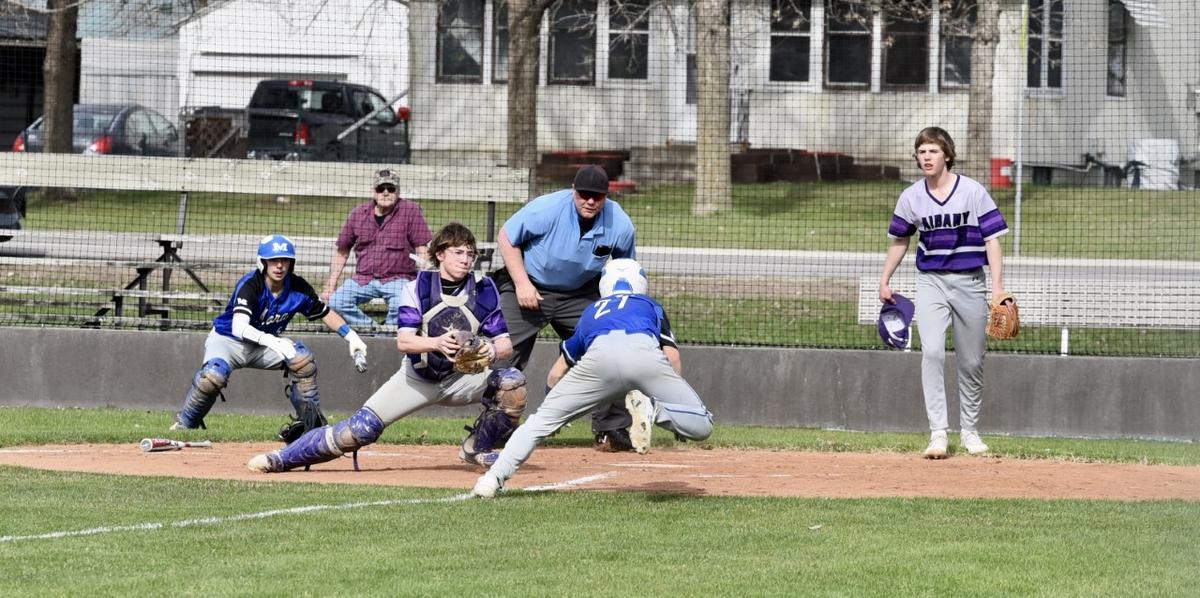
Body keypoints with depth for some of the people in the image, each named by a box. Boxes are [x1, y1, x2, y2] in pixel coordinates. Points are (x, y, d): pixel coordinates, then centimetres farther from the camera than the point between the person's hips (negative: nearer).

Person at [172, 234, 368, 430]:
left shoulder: (298, 288, -13)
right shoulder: (250, 285, -30)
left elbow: (326, 313, 3)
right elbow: (238, 327, -44)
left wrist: (352, 337, -8)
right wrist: (270, 341, -60)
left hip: (264, 344, 5)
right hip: (227, 339, -5)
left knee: (303, 359, -21)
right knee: (214, 375, -34)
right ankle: (185, 424, -9)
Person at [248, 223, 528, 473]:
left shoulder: (484, 292, -7)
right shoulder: (418, 289, -11)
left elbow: (506, 344, -10)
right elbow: (403, 341, -21)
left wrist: (490, 351, -35)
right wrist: (437, 343, -41)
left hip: (462, 377, 2)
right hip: (418, 377, -1)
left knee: (512, 382, -25)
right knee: (362, 427, -16)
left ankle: (477, 449, -2)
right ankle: (284, 458, -2)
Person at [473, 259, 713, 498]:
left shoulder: (591, 312, 41)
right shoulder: (651, 306, 38)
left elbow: (554, 376, 42)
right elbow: (672, 356, 20)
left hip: (600, 354, 1)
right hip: (645, 351, -1)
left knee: (544, 418, 15)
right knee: (701, 426, 9)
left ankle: (495, 477, -2)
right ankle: (652, 410, -20)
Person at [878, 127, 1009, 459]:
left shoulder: (973, 192, -6)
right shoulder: (912, 197, 2)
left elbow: (992, 239, -6)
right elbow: (899, 240, 17)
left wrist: (998, 287, -13)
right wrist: (884, 281, 15)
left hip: (969, 282, -1)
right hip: (931, 282, 1)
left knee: (972, 363, 8)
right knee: (932, 352, -18)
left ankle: (969, 431, 26)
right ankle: (938, 433, -19)